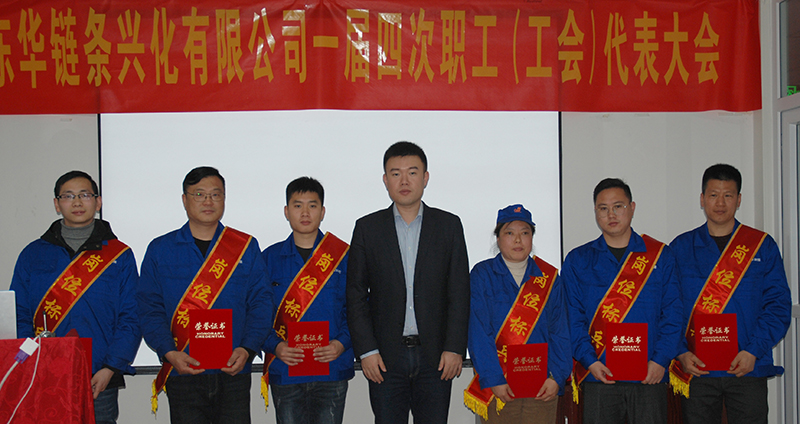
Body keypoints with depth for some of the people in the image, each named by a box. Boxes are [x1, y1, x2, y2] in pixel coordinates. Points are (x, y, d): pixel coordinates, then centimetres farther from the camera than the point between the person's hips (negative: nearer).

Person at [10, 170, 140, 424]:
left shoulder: (119, 255, 6)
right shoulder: (33, 255, 11)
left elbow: (131, 319, 1)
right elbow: (19, 318, 8)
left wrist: (110, 369, -11)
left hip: (99, 384, -1)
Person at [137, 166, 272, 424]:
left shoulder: (247, 248, 9)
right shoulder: (160, 250, 8)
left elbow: (260, 304, 4)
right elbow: (150, 309, 2)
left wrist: (247, 349, -12)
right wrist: (169, 352, -13)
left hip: (233, 372, 0)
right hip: (182, 374, 0)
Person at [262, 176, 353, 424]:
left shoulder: (343, 256, 4)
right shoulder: (270, 258, 7)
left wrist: (341, 344, -13)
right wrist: (276, 346, -12)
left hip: (332, 368, -1)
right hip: (285, 371, 1)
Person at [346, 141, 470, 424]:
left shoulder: (449, 225, 7)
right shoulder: (367, 228, 6)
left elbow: (459, 292, 3)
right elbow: (356, 295, 4)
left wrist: (455, 348, -4)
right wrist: (366, 350, -5)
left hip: (436, 357, 0)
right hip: (385, 357, 0)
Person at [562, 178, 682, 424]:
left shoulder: (660, 255, 8)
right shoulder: (578, 261, 8)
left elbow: (672, 314, 3)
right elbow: (573, 318, 2)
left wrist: (660, 359, -9)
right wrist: (590, 360, -11)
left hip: (650, 375, 0)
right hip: (599, 376, 0)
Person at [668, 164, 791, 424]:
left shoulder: (763, 246, 7)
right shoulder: (680, 248, 7)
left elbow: (779, 305, 2)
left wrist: (753, 351, -11)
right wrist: (681, 353, -10)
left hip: (748, 370, 0)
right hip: (695, 370, 0)